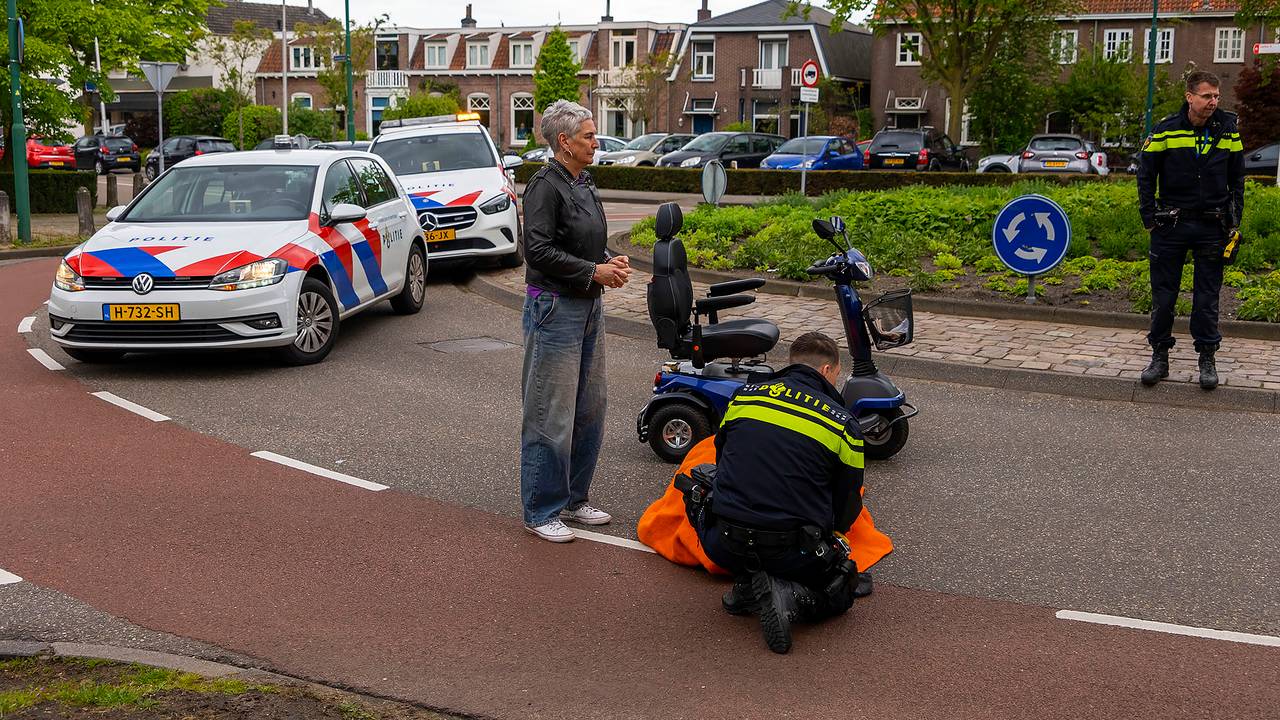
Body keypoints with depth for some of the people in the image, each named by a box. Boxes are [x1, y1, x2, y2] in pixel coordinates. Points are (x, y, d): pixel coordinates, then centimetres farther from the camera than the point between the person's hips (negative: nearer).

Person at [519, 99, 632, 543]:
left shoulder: (583, 184, 14)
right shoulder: (545, 185, -14)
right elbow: (538, 250, -21)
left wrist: (612, 262, 3)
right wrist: (594, 272, -18)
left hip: (589, 307, 9)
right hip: (555, 308, -9)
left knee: (589, 410, 15)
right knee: (551, 416, -4)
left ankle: (573, 499, 27)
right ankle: (541, 511, 6)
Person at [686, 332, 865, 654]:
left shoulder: (744, 395, 8)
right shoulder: (843, 423, 1)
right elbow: (847, 509, 9)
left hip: (724, 547, 2)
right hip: (794, 552, -1)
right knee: (841, 589, 28)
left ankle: (748, 584, 14)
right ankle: (791, 597, -7)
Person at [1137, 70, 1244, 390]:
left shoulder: (1227, 130, 3)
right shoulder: (1166, 130, -4)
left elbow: (1237, 178, 11)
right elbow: (1146, 176, 2)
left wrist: (1234, 220, 6)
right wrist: (1150, 219, -2)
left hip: (1212, 228, 1)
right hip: (1171, 225, -1)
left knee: (1207, 297, 6)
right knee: (1163, 295, 4)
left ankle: (1207, 358, 16)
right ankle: (1160, 356, 15)